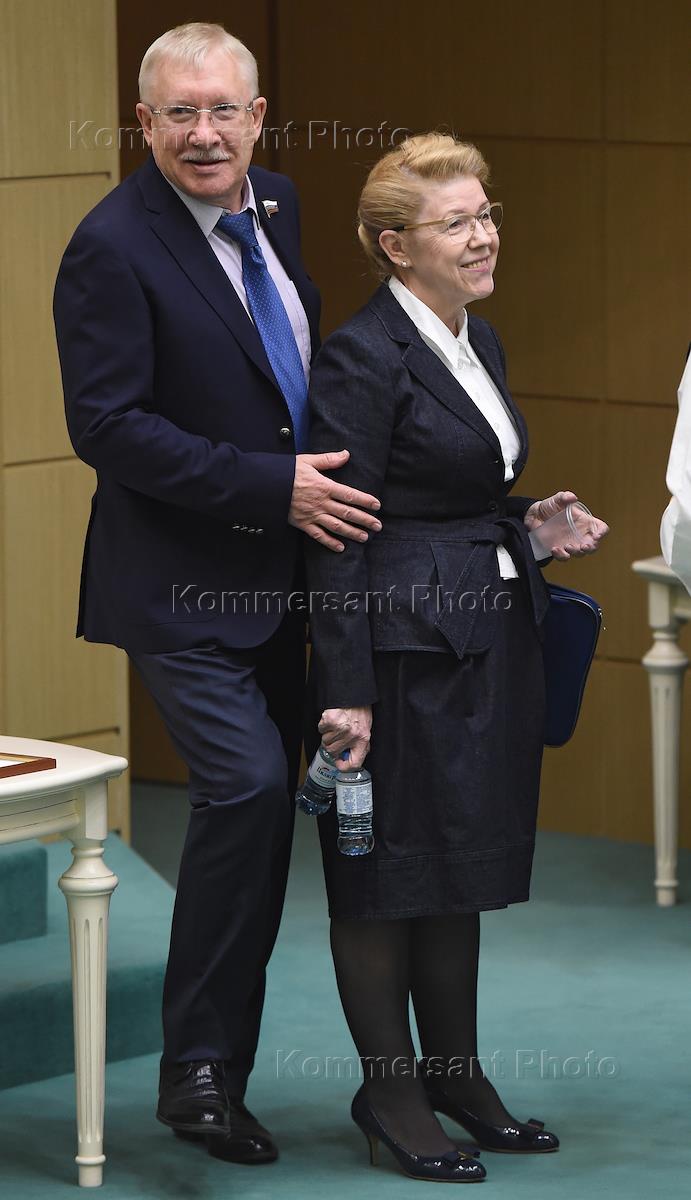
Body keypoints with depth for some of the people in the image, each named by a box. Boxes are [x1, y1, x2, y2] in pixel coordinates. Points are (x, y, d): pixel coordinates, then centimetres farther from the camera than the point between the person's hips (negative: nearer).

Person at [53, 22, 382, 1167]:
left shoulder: (273, 207, 7)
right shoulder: (114, 247, -16)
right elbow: (106, 426, -21)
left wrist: (313, 480, 10)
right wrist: (274, 487, -23)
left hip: (271, 576, 8)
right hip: (180, 585, -8)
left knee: (262, 805, 12)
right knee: (246, 783, -21)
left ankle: (222, 1076, 24)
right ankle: (195, 1064, -11)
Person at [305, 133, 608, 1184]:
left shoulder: (480, 345, 12)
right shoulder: (364, 357, -14)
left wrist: (529, 525, 3)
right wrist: (346, 692, -19)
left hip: (489, 641, 9)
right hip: (403, 649, -9)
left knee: (463, 867, 15)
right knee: (389, 869, 2)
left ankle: (457, 1075, 25)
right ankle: (390, 1091, 11)